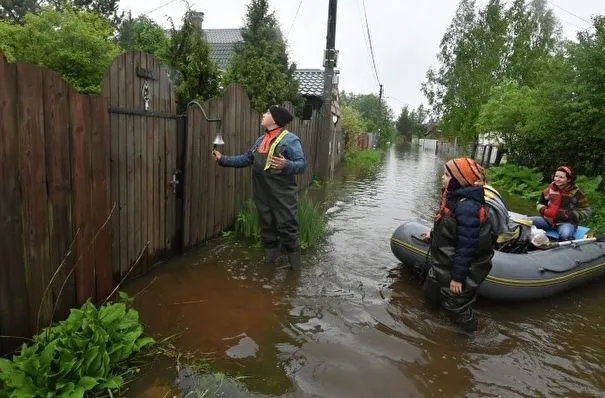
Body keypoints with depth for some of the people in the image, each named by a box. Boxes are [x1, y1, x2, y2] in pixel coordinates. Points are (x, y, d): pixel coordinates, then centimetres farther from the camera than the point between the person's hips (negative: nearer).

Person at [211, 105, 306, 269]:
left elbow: (302, 164, -17)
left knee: (287, 230, -1)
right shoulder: (260, 140, 16)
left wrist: (286, 165, -36)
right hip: (262, 195, 7)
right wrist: (223, 159, 17)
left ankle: (295, 267, 13)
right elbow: (246, 159, 21)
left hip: (282, 196, -7)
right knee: (267, 229, 16)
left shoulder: (290, 139, -10)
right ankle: (269, 262, 30)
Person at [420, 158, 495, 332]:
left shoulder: (467, 207, -31)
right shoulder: (455, 197, -2)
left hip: (461, 268, -9)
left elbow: (467, 247, -30)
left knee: (456, 306, 9)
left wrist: (457, 277, -24)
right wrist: (433, 235, 32)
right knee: (430, 292, 23)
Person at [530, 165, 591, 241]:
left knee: (565, 235, -38)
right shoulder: (549, 189, 1)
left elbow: (586, 211, -5)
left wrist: (569, 215, -19)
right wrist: (544, 210, -7)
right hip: (548, 219, 4)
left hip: (567, 222, -4)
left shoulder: (576, 193, -10)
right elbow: (540, 203, 15)